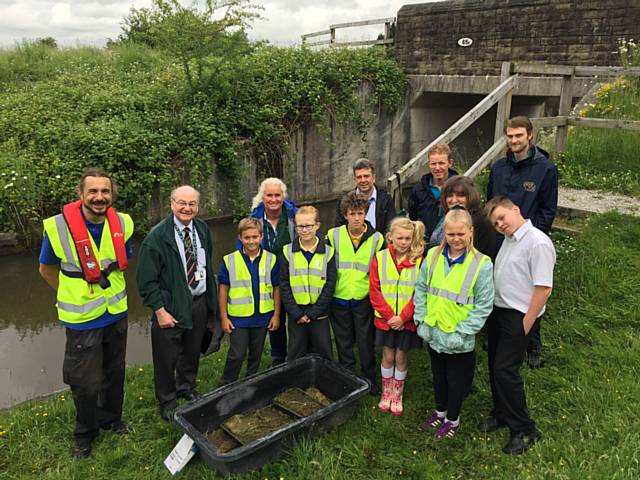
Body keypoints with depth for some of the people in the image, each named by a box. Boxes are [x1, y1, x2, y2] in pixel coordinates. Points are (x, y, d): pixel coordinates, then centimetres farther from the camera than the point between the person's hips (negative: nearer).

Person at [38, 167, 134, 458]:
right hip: (82, 319, -3)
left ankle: (111, 419, 43)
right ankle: (85, 434, 31)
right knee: (86, 382, 5)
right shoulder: (58, 227, -18)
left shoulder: (122, 224, -7)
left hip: (116, 314, 4)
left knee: (114, 372, 19)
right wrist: (75, 295, 6)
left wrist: (109, 287, 11)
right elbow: (46, 269, 0)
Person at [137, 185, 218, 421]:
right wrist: (160, 310, -18)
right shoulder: (157, 236, -17)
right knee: (166, 357, 8)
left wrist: (211, 300, 10)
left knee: (192, 351, 22)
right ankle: (167, 401, 30)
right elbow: (147, 280, -16)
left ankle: (187, 388, 46)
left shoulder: (203, 229, 1)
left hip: (199, 301, 5)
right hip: (171, 305, -5)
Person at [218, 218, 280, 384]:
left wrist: (276, 315, 2)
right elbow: (223, 290, -2)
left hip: (262, 316, 2)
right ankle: (226, 385, 21)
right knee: (237, 355, 0)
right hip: (238, 317, -2)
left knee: (256, 354, 17)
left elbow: (276, 288, 3)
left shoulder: (271, 259, -4)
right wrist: (224, 317, -3)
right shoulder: (229, 260, -8)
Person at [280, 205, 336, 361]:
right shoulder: (288, 251, -1)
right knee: (296, 356, 10)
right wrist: (296, 313, -10)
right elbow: (284, 284, -2)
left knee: (323, 354, 7)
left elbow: (330, 285, -5)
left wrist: (312, 313, -10)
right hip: (295, 314, 1)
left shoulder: (328, 252, -2)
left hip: (319, 314, 0)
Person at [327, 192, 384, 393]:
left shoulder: (377, 239, -4)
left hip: (364, 300, -1)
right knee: (344, 343, 13)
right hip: (339, 299, 1)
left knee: (366, 342, 8)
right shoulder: (333, 235, -4)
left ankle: (370, 379, 26)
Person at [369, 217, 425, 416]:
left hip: (407, 321, 0)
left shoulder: (418, 261, -7)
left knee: (400, 357, 11)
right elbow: (375, 292, -6)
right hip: (385, 319, 1)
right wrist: (389, 316, -12)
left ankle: (397, 395, 30)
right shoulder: (380, 258, -6)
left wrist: (403, 317, -14)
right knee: (388, 356, 11)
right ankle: (386, 392, 32)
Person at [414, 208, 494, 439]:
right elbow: (421, 289, 4)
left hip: (459, 339, -4)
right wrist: (421, 320, -3)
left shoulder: (481, 264, -17)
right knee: (438, 375, 24)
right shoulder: (433, 255, -6)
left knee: (456, 379, 16)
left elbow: (484, 305, -14)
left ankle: (453, 419, 39)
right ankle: (440, 411, 48)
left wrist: (461, 332, -18)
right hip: (433, 333, 4)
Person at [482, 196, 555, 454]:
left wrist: (525, 325, -16)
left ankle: (524, 430, 10)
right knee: (495, 367, 15)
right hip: (498, 310, 8)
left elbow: (544, 288, -20)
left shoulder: (538, 243, -18)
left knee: (505, 369, -6)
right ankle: (502, 413, 35)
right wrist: (491, 311, 12)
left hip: (518, 316, -8)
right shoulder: (508, 240, 9)